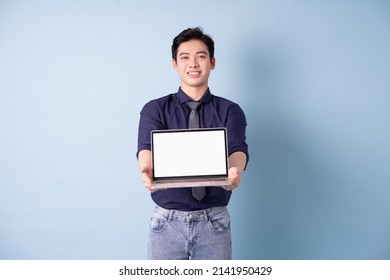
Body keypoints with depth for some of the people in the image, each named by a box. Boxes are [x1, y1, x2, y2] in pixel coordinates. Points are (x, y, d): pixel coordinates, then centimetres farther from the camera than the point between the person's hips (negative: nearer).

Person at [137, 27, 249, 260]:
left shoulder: (230, 111, 1)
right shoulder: (155, 109, 1)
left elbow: (237, 149, -15)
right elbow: (147, 147, -15)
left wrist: (234, 171, -39)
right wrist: (147, 170, -39)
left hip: (214, 220, 0)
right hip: (167, 220, 0)